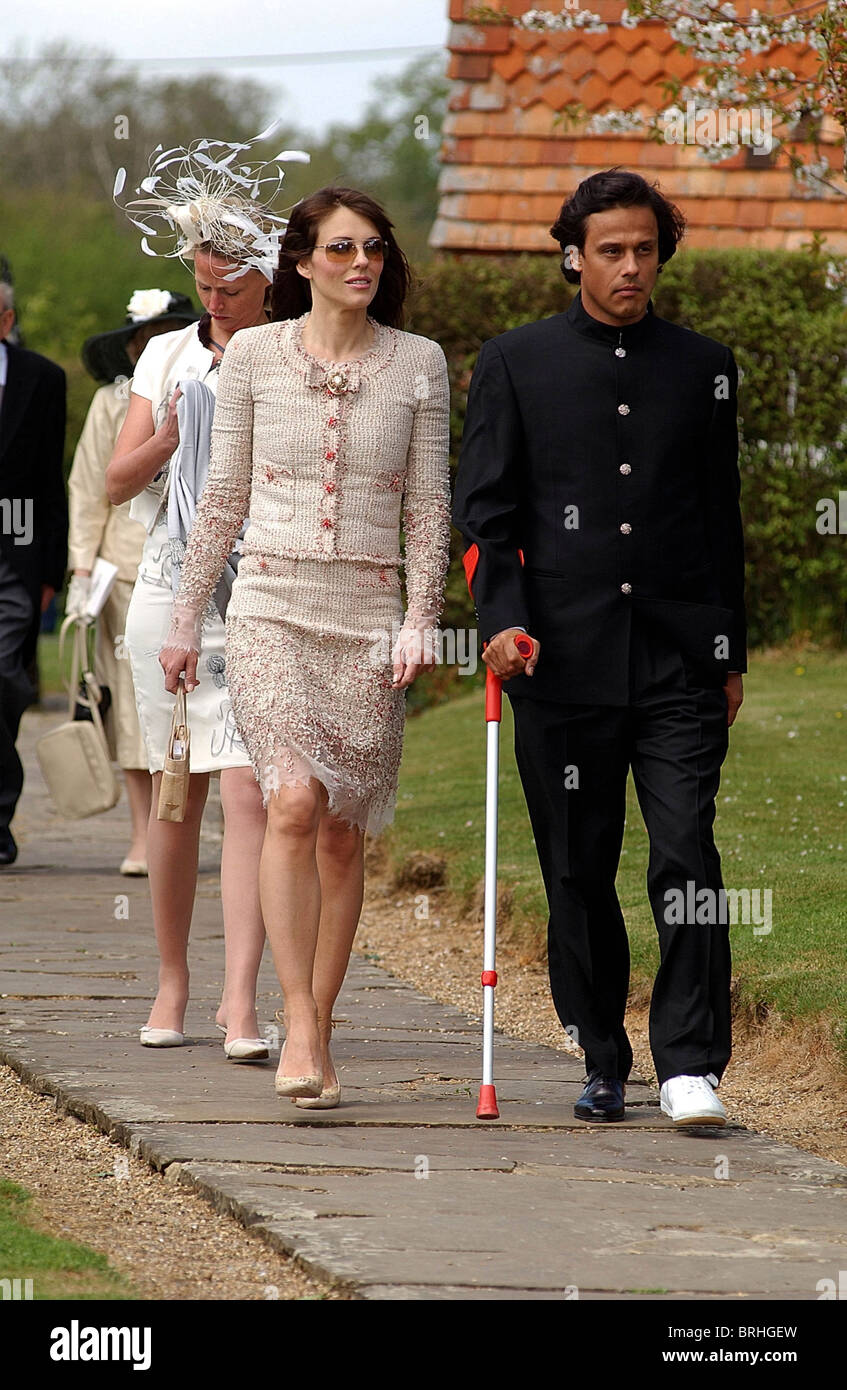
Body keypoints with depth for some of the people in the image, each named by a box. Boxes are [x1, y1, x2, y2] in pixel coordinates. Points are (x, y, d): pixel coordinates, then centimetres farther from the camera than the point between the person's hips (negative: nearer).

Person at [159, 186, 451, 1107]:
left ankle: (317, 1039, 12)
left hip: (369, 615, 1)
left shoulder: (418, 365, 6)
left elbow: (428, 506, 6)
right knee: (295, 799, -20)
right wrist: (186, 617, 10)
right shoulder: (253, 356, 5)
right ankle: (300, 1026, -20)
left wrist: (420, 621, -4)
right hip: (272, 605, -1)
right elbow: (223, 496, 10)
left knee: (342, 831, 2)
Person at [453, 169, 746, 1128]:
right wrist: (501, 618, -11)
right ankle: (602, 1065, 17)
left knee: (687, 858, -11)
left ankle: (690, 1067, -10)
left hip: (678, 657, 0)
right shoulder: (516, 363, 6)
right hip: (562, 657, 0)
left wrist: (731, 654, 13)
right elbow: (482, 506, 3)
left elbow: (721, 518, 15)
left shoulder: (702, 367, 11)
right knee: (577, 872, 5)